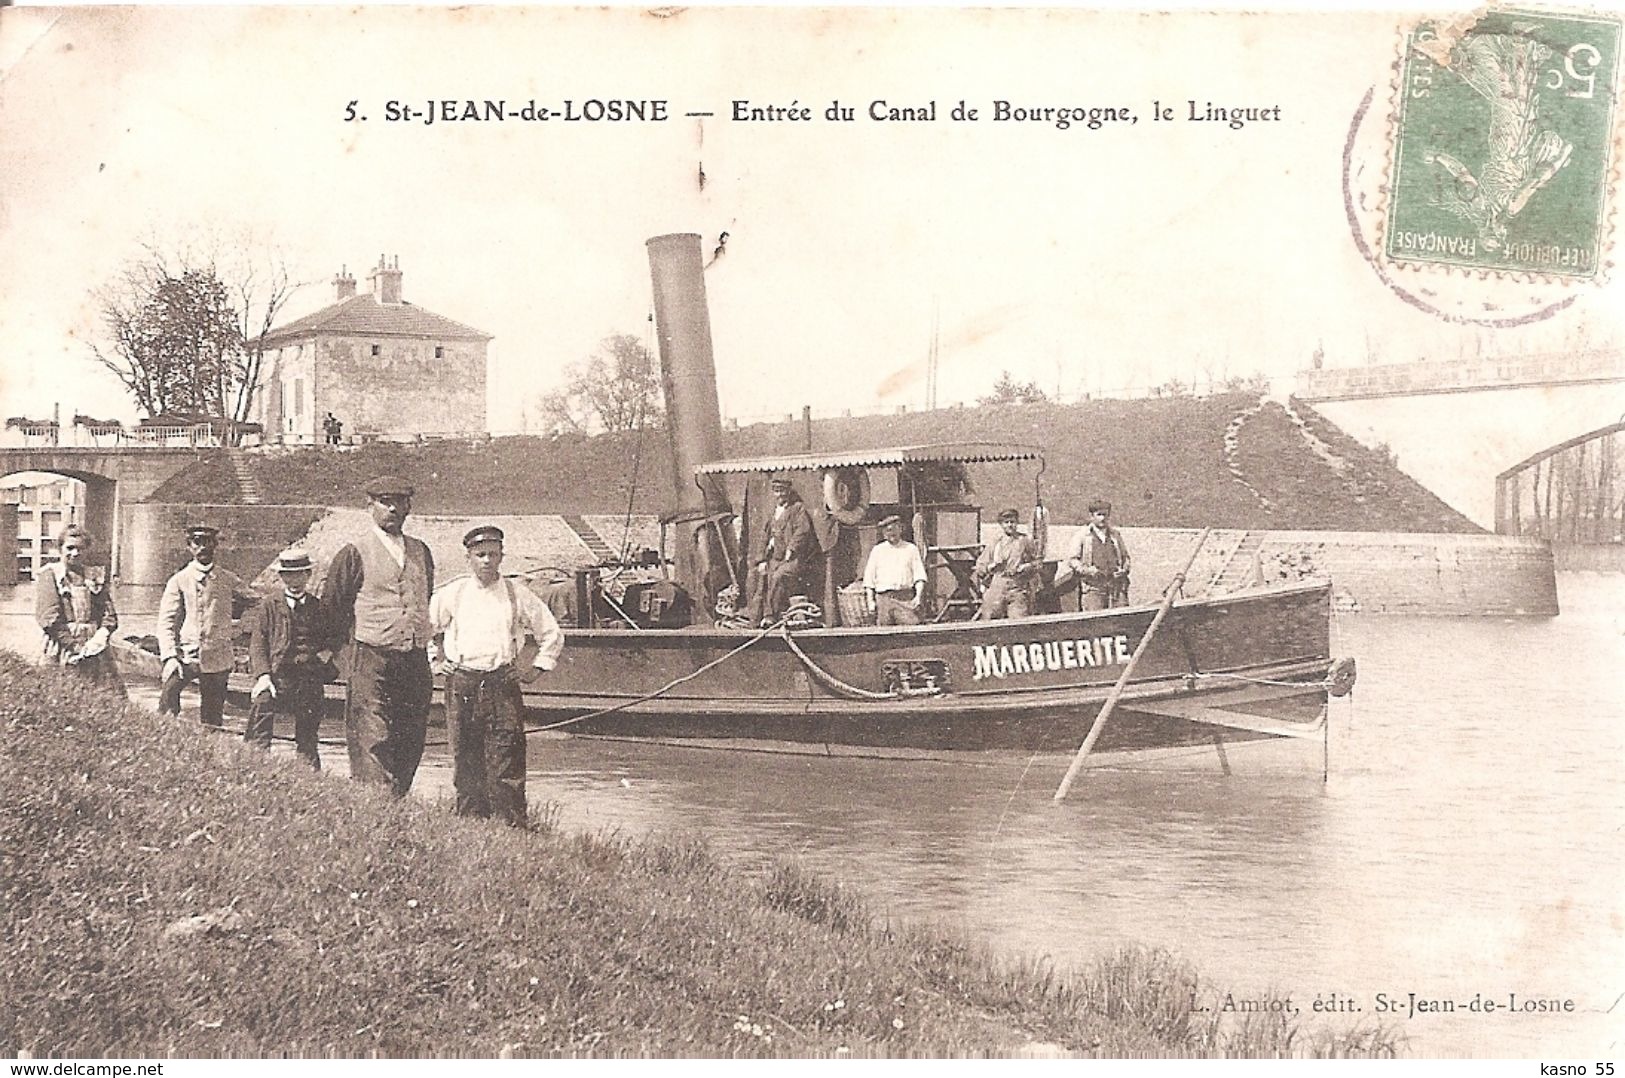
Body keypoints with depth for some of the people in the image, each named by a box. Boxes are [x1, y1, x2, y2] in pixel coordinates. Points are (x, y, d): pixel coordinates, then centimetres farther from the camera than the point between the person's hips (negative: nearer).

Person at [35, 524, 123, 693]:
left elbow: (109, 613, 11)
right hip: (64, 651, -3)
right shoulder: (50, 575, 4)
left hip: (96, 650, 4)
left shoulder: (96, 575, 16)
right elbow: (48, 618, -7)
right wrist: (75, 645, -13)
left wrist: (101, 636, -9)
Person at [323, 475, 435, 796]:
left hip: (416, 662, 5)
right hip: (371, 662, -5)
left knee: (410, 747, 5)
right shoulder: (354, 553, -1)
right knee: (372, 745, -10)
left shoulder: (420, 551, 15)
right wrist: (352, 641, 7)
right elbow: (332, 604, 5)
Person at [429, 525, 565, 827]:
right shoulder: (451, 595, 8)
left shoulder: (518, 596, 7)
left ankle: (511, 826, -6)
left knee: (506, 765, -7)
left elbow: (552, 634, 16)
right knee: (465, 762, 2)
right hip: (461, 685, 1)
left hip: (504, 685, -1)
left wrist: (537, 668, 10)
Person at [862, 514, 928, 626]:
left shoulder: (911, 549, 14)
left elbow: (919, 575, 8)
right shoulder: (877, 550, 15)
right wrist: (870, 600, 4)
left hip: (906, 599, -1)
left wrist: (918, 596, -6)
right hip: (883, 598, 1)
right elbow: (869, 578, 14)